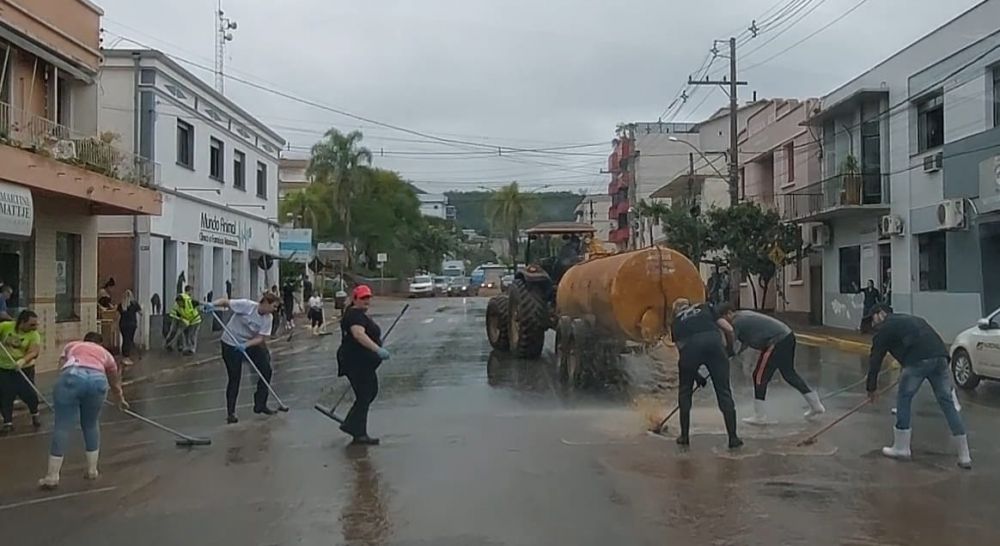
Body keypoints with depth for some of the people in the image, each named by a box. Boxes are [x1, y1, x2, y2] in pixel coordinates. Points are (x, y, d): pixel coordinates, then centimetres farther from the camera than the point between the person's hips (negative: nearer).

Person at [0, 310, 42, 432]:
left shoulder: (34, 335, -13)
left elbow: (33, 352, -22)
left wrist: (23, 360, -42)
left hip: (24, 369, -2)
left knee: (29, 394, 0)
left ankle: (35, 416, 27)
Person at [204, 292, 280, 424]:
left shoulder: (268, 319, -10)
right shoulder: (246, 305, -23)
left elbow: (260, 338, -14)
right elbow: (225, 302, -22)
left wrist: (245, 345, -31)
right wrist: (213, 304, -42)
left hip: (250, 344, 6)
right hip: (230, 344, -5)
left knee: (266, 370, 1)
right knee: (234, 378, -4)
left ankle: (260, 405, 16)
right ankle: (230, 413, 10)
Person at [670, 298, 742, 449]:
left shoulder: (675, 322, 31)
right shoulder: (704, 308, 33)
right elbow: (728, 328, 22)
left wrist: (696, 375, 33)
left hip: (690, 346, 0)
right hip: (714, 342, 0)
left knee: (685, 391, 21)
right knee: (724, 391, 10)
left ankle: (684, 436, 24)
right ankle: (733, 438, 10)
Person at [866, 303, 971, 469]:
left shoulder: (885, 327, 14)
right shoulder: (911, 319, 35)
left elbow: (875, 358, 15)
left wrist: (872, 388, 22)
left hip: (918, 360, -6)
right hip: (940, 356, 6)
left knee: (904, 398, 11)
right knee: (947, 402, 10)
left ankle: (901, 448, 18)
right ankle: (964, 456, 11)